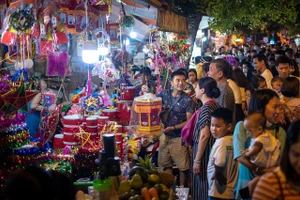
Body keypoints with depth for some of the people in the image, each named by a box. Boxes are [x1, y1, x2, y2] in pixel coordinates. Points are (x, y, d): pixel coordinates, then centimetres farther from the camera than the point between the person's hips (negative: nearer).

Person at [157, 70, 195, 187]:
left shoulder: (188, 100, -9)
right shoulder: (164, 94, 0)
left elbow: (189, 121, -11)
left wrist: (173, 128, -21)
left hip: (179, 137, -4)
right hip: (165, 135, 4)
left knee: (183, 167, 3)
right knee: (166, 164, 15)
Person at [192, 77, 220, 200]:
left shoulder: (206, 107, -17)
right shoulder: (214, 105, 10)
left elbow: (204, 136, -22)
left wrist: (197, 160, -19)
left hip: (203, 151, -9)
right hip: (210, 150, 9)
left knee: (202, 187, 0)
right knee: (208, 187, 15)